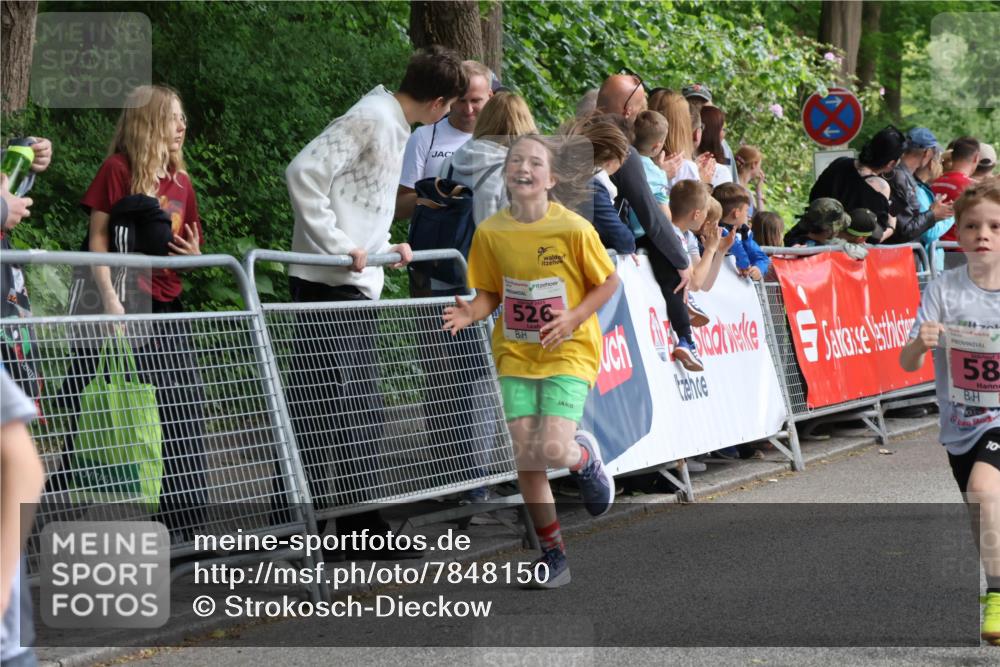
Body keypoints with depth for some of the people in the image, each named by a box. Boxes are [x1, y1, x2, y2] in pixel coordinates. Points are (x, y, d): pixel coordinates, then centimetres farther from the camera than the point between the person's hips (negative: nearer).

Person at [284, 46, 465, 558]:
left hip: (358, 285, 10)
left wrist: (385, 247, 13)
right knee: (318, 407, -8)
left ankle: (362, 524, 17)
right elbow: (304, 173, -21)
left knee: (363, 411, 11)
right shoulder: (371, 119, -12)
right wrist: (337, 245, -21)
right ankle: (299, 525, -6)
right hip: (329, 285, -10)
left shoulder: (394, 127, 18)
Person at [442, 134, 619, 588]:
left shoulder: (574, 229, -12)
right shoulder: (491, 232, -3)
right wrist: (470, 312, -15)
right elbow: (491, 292, 6)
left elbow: (608, 282, -1)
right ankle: (553, 553, 16)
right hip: (515, 355, 3)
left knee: (551, 450, -20)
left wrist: (573, 318, -14)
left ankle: (584, 456, 18)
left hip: (568, 352, -3)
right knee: (525, 458, -1)